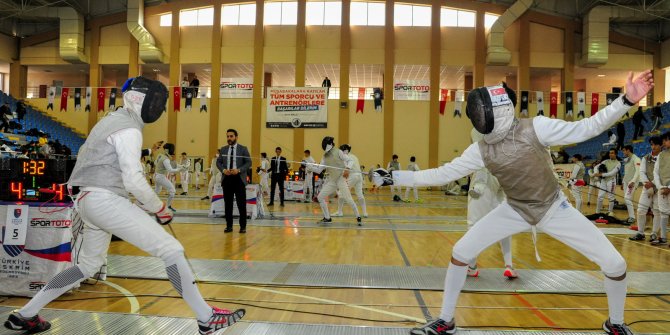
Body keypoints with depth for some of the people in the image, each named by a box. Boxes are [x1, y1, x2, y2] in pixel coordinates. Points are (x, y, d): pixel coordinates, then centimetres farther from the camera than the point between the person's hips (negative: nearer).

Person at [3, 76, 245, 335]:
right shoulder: (129, 129, -13)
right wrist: (160, 209, -8)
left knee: (89, 266, 27)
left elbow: (84, 154, 26)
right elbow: (133, 181, -22)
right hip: (105, 201, -10)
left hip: (89, 200, 10)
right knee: (171, 250, -13)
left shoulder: (111, 121, 18)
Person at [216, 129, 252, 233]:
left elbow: (248, 163, -3)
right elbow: (218, 162, 11)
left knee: (241, 204, 0)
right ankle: (229, 226, 15)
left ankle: (243, 226, 9)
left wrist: (239, 170, -16)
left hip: (239, 179, -3)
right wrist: (223, 170, -8)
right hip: (227, 178, 3)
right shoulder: (223, 149, 10)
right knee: (228, 204, 7)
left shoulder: (243, 149, 0)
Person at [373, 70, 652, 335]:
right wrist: (394, 178, -13)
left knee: (615, 265, -8)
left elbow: (584, 129, -21)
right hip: (516, 211, 2)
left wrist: (626, 101, -34)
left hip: (555, 209, -2)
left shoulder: (534, 128, -23)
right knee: (459, 253, -8)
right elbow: (442, 174, -10)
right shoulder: (481, 149, -14)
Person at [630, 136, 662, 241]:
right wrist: (646, 182, -16)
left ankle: (654, 234, 15)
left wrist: (653, 183, -19)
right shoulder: (646, 158, 9)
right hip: (647, 188, 3)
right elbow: (642, 172, 2)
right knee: (641, 210, 0)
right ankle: (640, 233, 12)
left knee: (657, 212, 3)